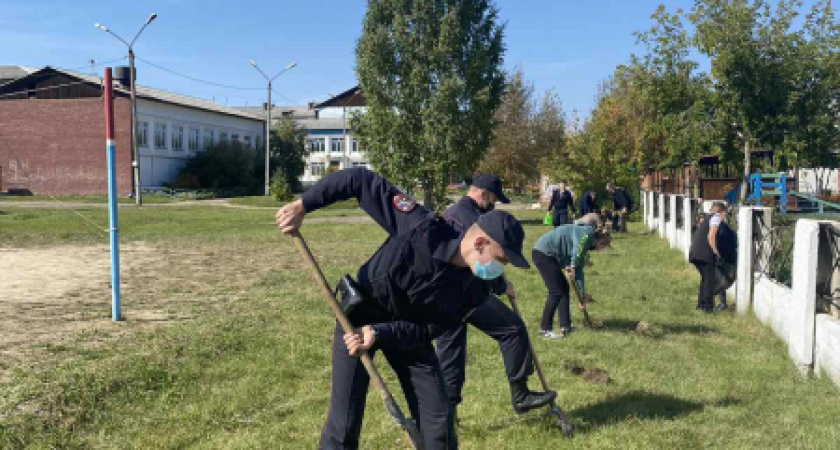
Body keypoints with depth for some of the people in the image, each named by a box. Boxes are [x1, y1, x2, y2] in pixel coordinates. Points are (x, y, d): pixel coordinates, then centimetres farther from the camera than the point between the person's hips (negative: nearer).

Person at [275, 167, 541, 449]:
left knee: (439, 421, 4)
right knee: (344, 426, -3)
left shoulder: (473, 289, -19)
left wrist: (379, 334, -30)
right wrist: (302, 205, -31)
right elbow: (361, 179, -27)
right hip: (358, 316, -3)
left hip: (409, 332, 4)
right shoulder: (421, 228, -32)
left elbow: (429, 330, -15)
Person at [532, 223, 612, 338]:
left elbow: (578, 270, 23)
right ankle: (545, 330, -4)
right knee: (556, 292, -9)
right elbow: (578, 245, -30)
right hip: (543, 252, -10)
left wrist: (582, 294, 24)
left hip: (549, 255, 10)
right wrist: (573, 265, -24)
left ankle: (565, 326, 18)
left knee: (564, 288, 13)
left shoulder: (585, 245, 20)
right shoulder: (588, 233, -7)